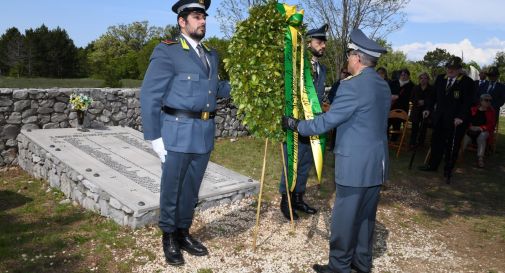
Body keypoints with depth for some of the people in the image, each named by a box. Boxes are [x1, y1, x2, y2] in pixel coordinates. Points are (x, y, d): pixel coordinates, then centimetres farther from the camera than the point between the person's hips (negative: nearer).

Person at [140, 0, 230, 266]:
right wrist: (155, 137, -12)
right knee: (171, 189, 7)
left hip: (205, 133, 6)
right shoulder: (166, 51, -6)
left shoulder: (211, 55, 15)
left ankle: (183, 233, 33)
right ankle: (169, 238, 27)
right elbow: (149, 96, -9)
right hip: (177, 132, -6)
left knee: (191, 189, 16)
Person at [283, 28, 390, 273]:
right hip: (377, 163, 9)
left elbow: (327, 121, -15)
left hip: (355, 165, -8)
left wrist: (296, 125, -2)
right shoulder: (383, 86, 10)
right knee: (366, 215, 18)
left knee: (345, 218, 3)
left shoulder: (352, 86, -17)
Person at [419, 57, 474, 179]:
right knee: (436, 142, 12)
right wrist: (428, 108, 3)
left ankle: (448, 169, 17)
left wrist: (461, 117, -22)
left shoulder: (467, 82, -9)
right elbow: (434, 96, 13)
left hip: (456, 120, -5)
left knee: (452, 145, 5)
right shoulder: (440, 78, 6)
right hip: (439, 118, 5)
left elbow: (467, 102, -13)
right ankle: (432, 165, 24)